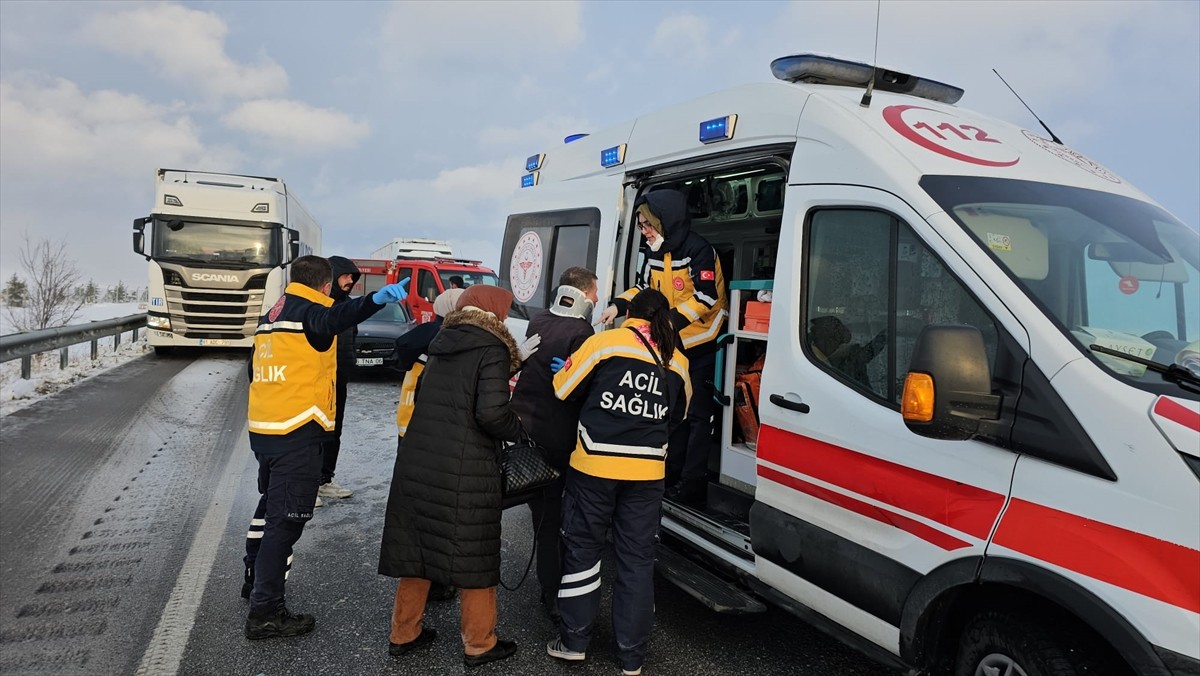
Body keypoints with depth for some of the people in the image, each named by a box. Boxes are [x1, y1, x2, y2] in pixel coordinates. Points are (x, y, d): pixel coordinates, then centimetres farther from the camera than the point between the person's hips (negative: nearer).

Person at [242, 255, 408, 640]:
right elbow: (335, 319, -36)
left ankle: (256, 581, 41)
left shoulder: (272, 316, 17)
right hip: (295, 433, -9)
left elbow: (255, 369, 24)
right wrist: (376, 300, -53)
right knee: (286, 519, -4)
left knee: (271, 506, 25)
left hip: (263, 427, 9)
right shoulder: (310, 312, -11)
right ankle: (266, 612, 0)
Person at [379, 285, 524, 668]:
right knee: (473, 557, 7)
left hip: (417, 460, 7)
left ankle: (404, 634, 30)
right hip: (464, 469, -7)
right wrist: (519, 431, -2)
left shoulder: (441, 345, 13)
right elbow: (492, 413, -18)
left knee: (417, 548, 17)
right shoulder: (492, 349, -9)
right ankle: (479, 644, 20)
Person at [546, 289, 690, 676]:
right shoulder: (677, 362, 8)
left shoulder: (605, 342, -4)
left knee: (583, 548, 13)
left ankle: (575, 640, 22)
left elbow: (562, 391, 0)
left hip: (594, 465, -3)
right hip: (647, 471, 3)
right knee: (637, 559, 11)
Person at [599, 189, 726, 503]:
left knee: (697, 413, -2)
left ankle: (691, 482, 4)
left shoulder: (698, 250, -20)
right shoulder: (653, 252, 5)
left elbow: (705, 297, -25)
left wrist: (672, 320, -32)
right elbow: (643, 288, 13)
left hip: (701, 345, -8)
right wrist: (619, 305, -3)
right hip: (671, 345, 8)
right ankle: (673, 472, 27)